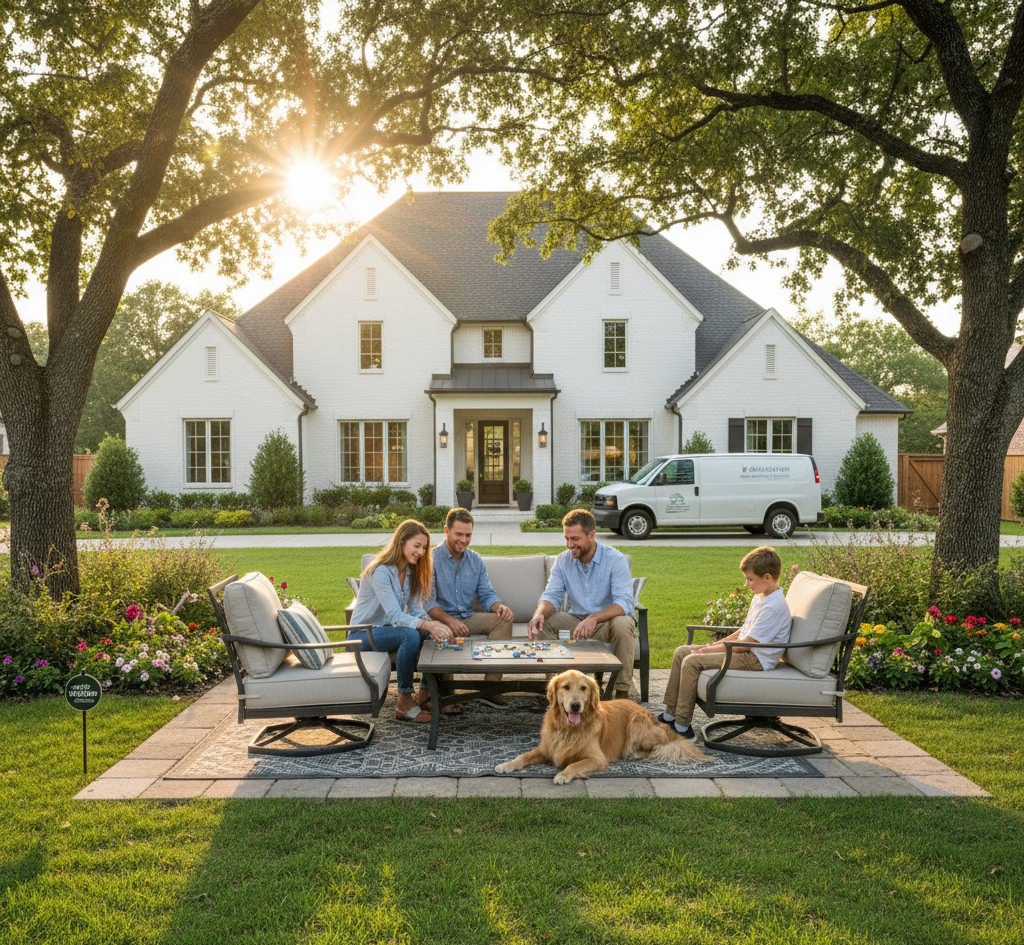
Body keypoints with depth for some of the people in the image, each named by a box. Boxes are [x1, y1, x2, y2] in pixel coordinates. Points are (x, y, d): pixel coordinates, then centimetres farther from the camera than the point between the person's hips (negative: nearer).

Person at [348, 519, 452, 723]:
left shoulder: (410, 572, 5)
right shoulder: (380, 572, -22)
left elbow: (416, 611, 0)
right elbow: (395, 616, -30)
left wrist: (434, 626, -20)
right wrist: (428, 625, -44)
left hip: (385, 630, 8)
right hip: (362, 635, -8)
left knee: (437, 635, -16)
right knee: (410, 634, -34)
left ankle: (427, 694, -5)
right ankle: (404, 704, -25)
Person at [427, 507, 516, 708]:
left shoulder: (476, 560, 11)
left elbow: (486, 595, 9)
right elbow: (427, 602, -15)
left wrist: (499, 607, -16)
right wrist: (449, 620, -32)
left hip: (468, 618, 5)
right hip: (441, 618, -5)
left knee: (503, 620, -17)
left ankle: (490, 688, -21)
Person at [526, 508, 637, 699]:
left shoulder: (615, 559, -15)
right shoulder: (563, 560, 0)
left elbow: (624, 602, -26)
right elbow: (552, 595, -5)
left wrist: (595, 617, -44)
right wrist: (540, 613, -30)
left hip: (608, 621, -4)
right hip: (576, 620, 4)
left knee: (622, 624, -37)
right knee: (541, 623, -18)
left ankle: (622, 692, -22)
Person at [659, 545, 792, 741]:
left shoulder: (774, 607, -20)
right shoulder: (760, 597, 12)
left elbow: (746, 643, -21)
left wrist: (713, 649, -13)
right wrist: (715, 644, 7)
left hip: (755, 659, -11)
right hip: (745, 650, 11)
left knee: (692, 662, -23)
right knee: (681, 653, 5)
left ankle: (682, 727, -16)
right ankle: (670, 715, 8)